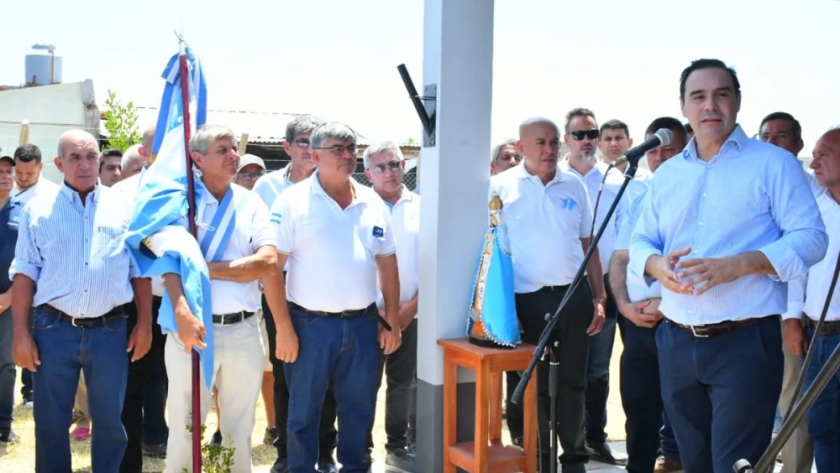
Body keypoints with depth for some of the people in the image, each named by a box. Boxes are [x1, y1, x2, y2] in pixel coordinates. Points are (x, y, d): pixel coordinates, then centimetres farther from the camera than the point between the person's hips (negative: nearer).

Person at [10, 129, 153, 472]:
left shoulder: (124, 208, 5)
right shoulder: (38, 209, 3)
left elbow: (140, 271, 7)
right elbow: (25, 274, 2)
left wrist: (144, 324, 2)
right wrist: (21, 334, -3)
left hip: (110, 330, 0)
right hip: (53, 329, 0)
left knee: (110, 421, 11)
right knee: (50, 423, 10)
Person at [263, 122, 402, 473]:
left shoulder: (373, 203, 7)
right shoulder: (293, 201, -7)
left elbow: (387, 263, 12)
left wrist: (392, 321, 8)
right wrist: (284, 328, -12)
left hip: (363, 323, 4)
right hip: (310, 324, -4)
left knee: (360, 407, 14)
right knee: (304, 410, 9)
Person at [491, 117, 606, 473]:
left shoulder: (575, 186, 8)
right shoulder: (501, 186, -2)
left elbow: (588, 245, 12)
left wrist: (599, 298, 9)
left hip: (575, 295, 3)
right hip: (529, 299, -2)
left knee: (573, 383, 9)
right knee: (535, 386, 8)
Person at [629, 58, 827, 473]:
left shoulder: (773, 163, -2)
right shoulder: (666, 173, 13)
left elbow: (810, 237, -10)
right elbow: (640, 242, 15)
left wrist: (737, 264, -24)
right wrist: (656, 264, -10)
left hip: (745, 343, -5)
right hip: (676, 343, 6)